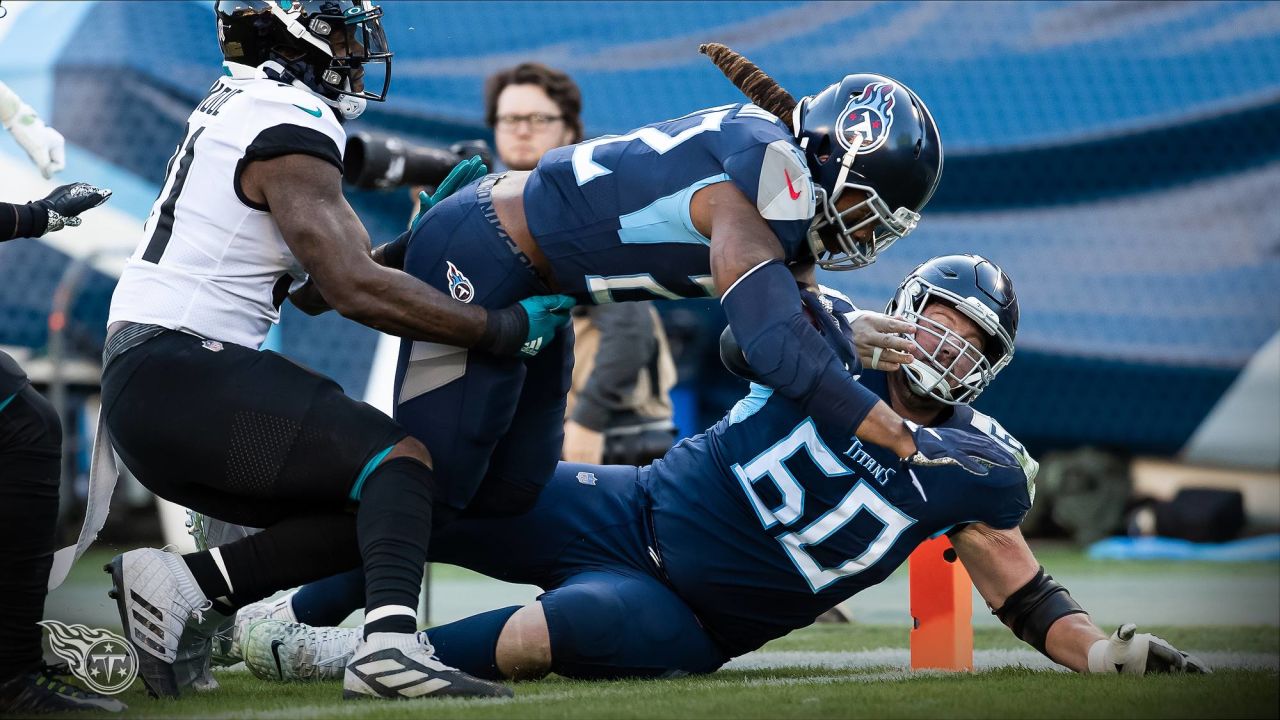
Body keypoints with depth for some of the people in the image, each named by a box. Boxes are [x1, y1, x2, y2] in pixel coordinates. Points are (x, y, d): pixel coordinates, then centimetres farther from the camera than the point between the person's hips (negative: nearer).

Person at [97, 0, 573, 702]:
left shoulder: (239, 109, 19)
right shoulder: (288, 129, -11)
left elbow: (313, 288, 21)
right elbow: (354, 290, -19)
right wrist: (500, 328, -13)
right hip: (181, 374, -9)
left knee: (362, 517, 7)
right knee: (400, 461, -18)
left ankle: (180, 583, -1)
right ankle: (391, 645, -39)